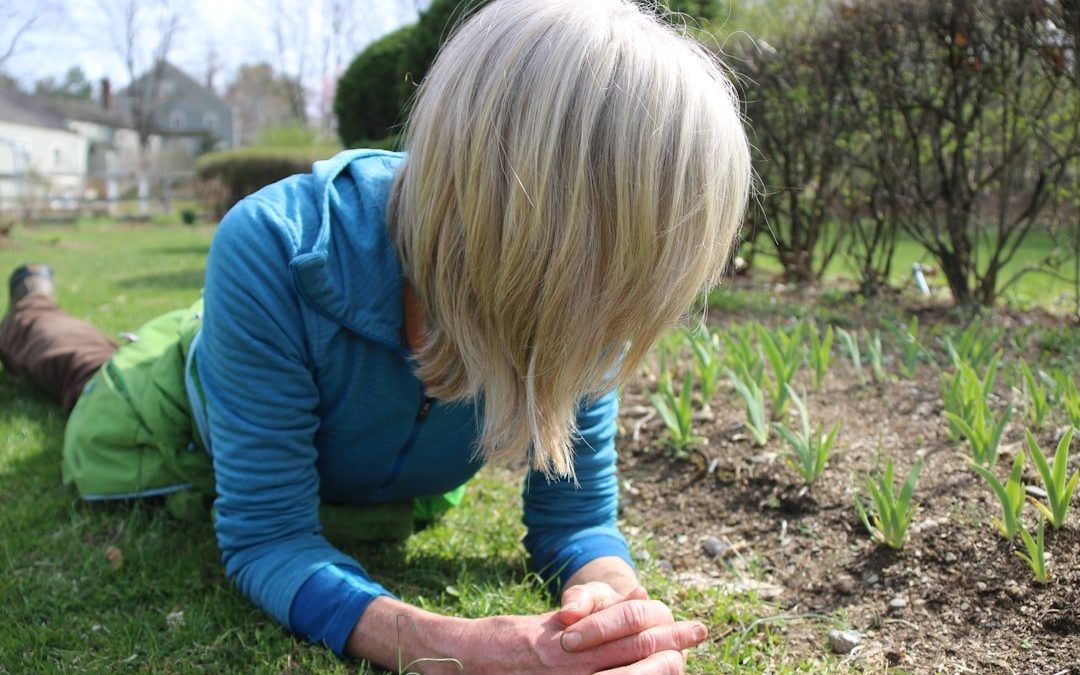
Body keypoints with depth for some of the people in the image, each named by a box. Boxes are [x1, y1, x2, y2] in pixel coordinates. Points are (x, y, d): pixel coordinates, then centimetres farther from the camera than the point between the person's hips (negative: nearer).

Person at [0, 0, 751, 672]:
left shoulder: (578, 306, -37)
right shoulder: (274, 251, -47)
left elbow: (576, 516, -27)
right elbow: (265, 537, -42)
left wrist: (618, 597, -52)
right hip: (196, 416, -3)